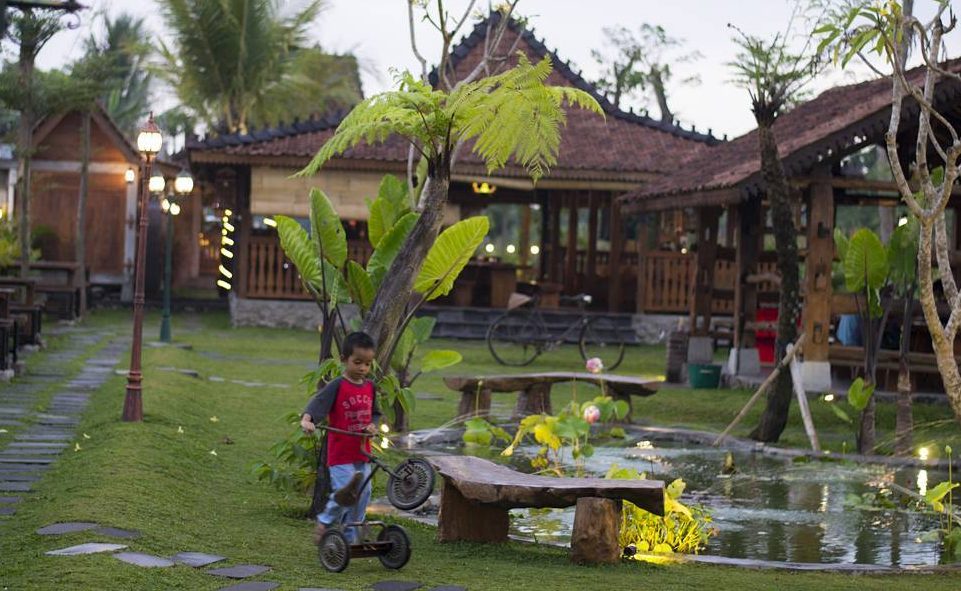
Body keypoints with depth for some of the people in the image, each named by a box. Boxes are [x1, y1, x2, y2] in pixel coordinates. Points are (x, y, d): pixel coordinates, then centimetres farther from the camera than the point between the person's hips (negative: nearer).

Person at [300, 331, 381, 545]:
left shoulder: (370, 387, 7)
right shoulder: (337, 387, -11)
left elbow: (375, 413, 18)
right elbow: (317, 402, -23)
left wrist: (373, 425, -3)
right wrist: (307, 419, -42)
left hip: (362, 453, 6)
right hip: (340, 454, -6)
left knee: (362, 495, 9)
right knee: (344, 494, -14)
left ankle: (350, 538, 23)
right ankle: (324, 523, 11)